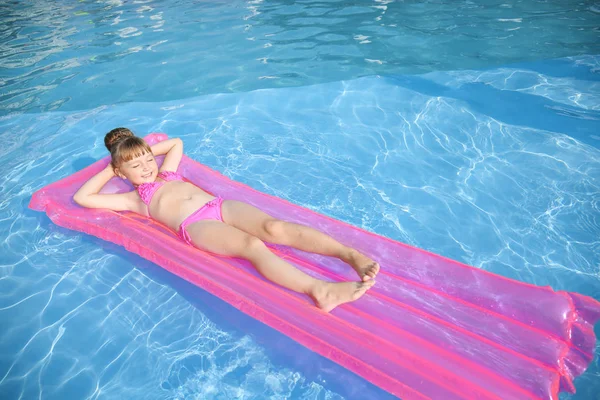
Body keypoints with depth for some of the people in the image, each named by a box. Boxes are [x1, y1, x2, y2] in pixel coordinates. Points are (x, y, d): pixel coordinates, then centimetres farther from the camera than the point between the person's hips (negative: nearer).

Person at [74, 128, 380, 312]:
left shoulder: (166, 173, 34)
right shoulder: (134, 199, 20)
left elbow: (176, 142, 50)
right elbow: (82, 198, 16)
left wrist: (147, 150, 42)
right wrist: (108, 170, 26)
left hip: (219, 206, 6)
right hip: (196, 225, -5)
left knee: (275, 227, -24)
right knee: (252, 245, -35)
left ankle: (350, 253, -38)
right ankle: (320, 289, -53)